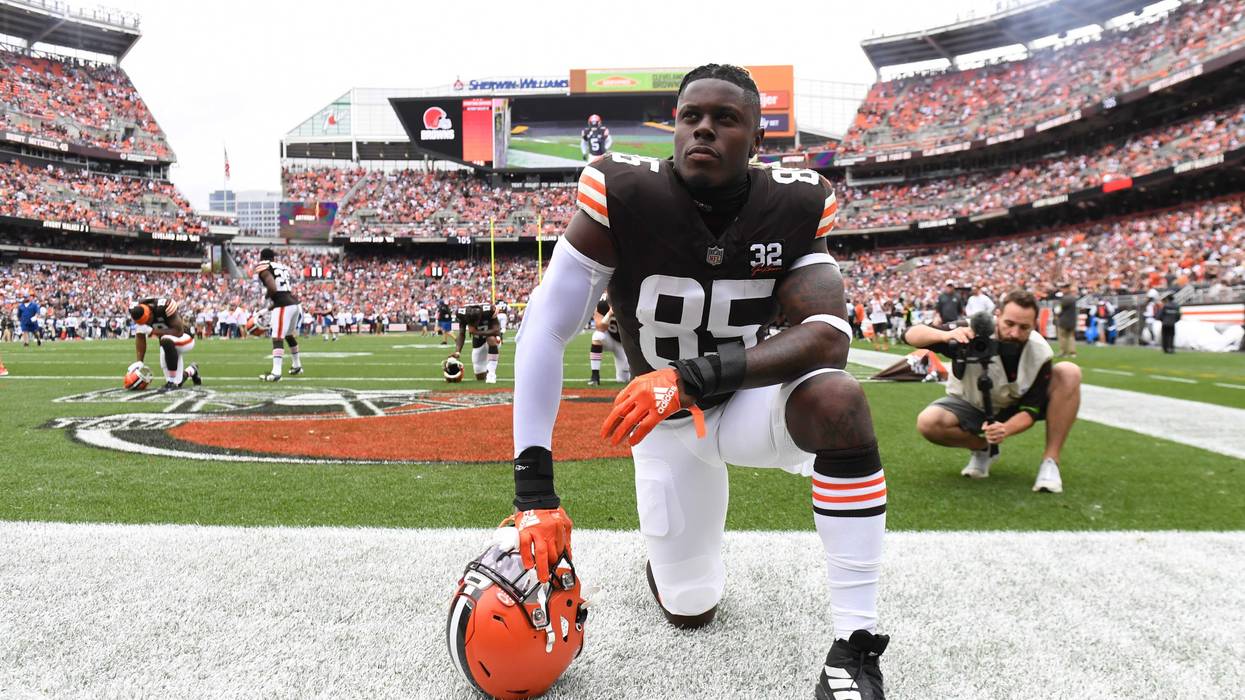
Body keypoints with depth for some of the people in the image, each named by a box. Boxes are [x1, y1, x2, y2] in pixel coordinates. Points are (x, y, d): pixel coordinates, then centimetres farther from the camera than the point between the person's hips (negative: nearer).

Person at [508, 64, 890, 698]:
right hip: (666, 424, 0)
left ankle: (855, 646, -23)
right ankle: (670, 554, 41)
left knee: (837, 398, -33)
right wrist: (535, 491, -31)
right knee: (689, 612, 2)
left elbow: (829, 337, -27)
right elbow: (545, 331, -25)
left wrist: (694, 376, -41)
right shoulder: (624, 195, -23)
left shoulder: (792, 208, -16)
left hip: (750, 403, 1)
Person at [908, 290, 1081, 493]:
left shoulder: (1040, 353, -24)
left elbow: (1030, 410, -21)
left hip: (1014, 410, 1)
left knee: (1069, 373, -22)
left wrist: (1006, 429, -43)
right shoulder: (972, 334, -30)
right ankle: (984, 450, -1)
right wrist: (946, 335, -55)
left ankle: (1050, 461, -15)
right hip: (971, 407, -1)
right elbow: (911, 335, -34)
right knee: (928, 423, -33)